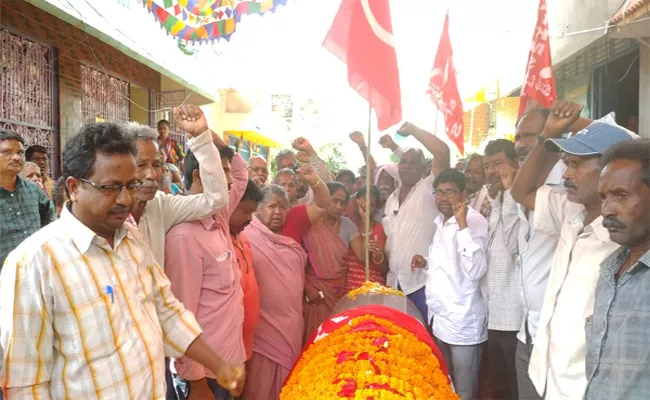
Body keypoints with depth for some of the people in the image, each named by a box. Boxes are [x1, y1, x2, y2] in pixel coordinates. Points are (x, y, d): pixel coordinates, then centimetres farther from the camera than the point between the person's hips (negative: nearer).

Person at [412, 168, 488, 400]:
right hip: (440, 317, 8)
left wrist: (462, 225, -32)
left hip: (463, 322, -8)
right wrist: (427, 261, 4)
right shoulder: (441, 222, 9)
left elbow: (475, 271, -30)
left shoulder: (474, 221, -17)